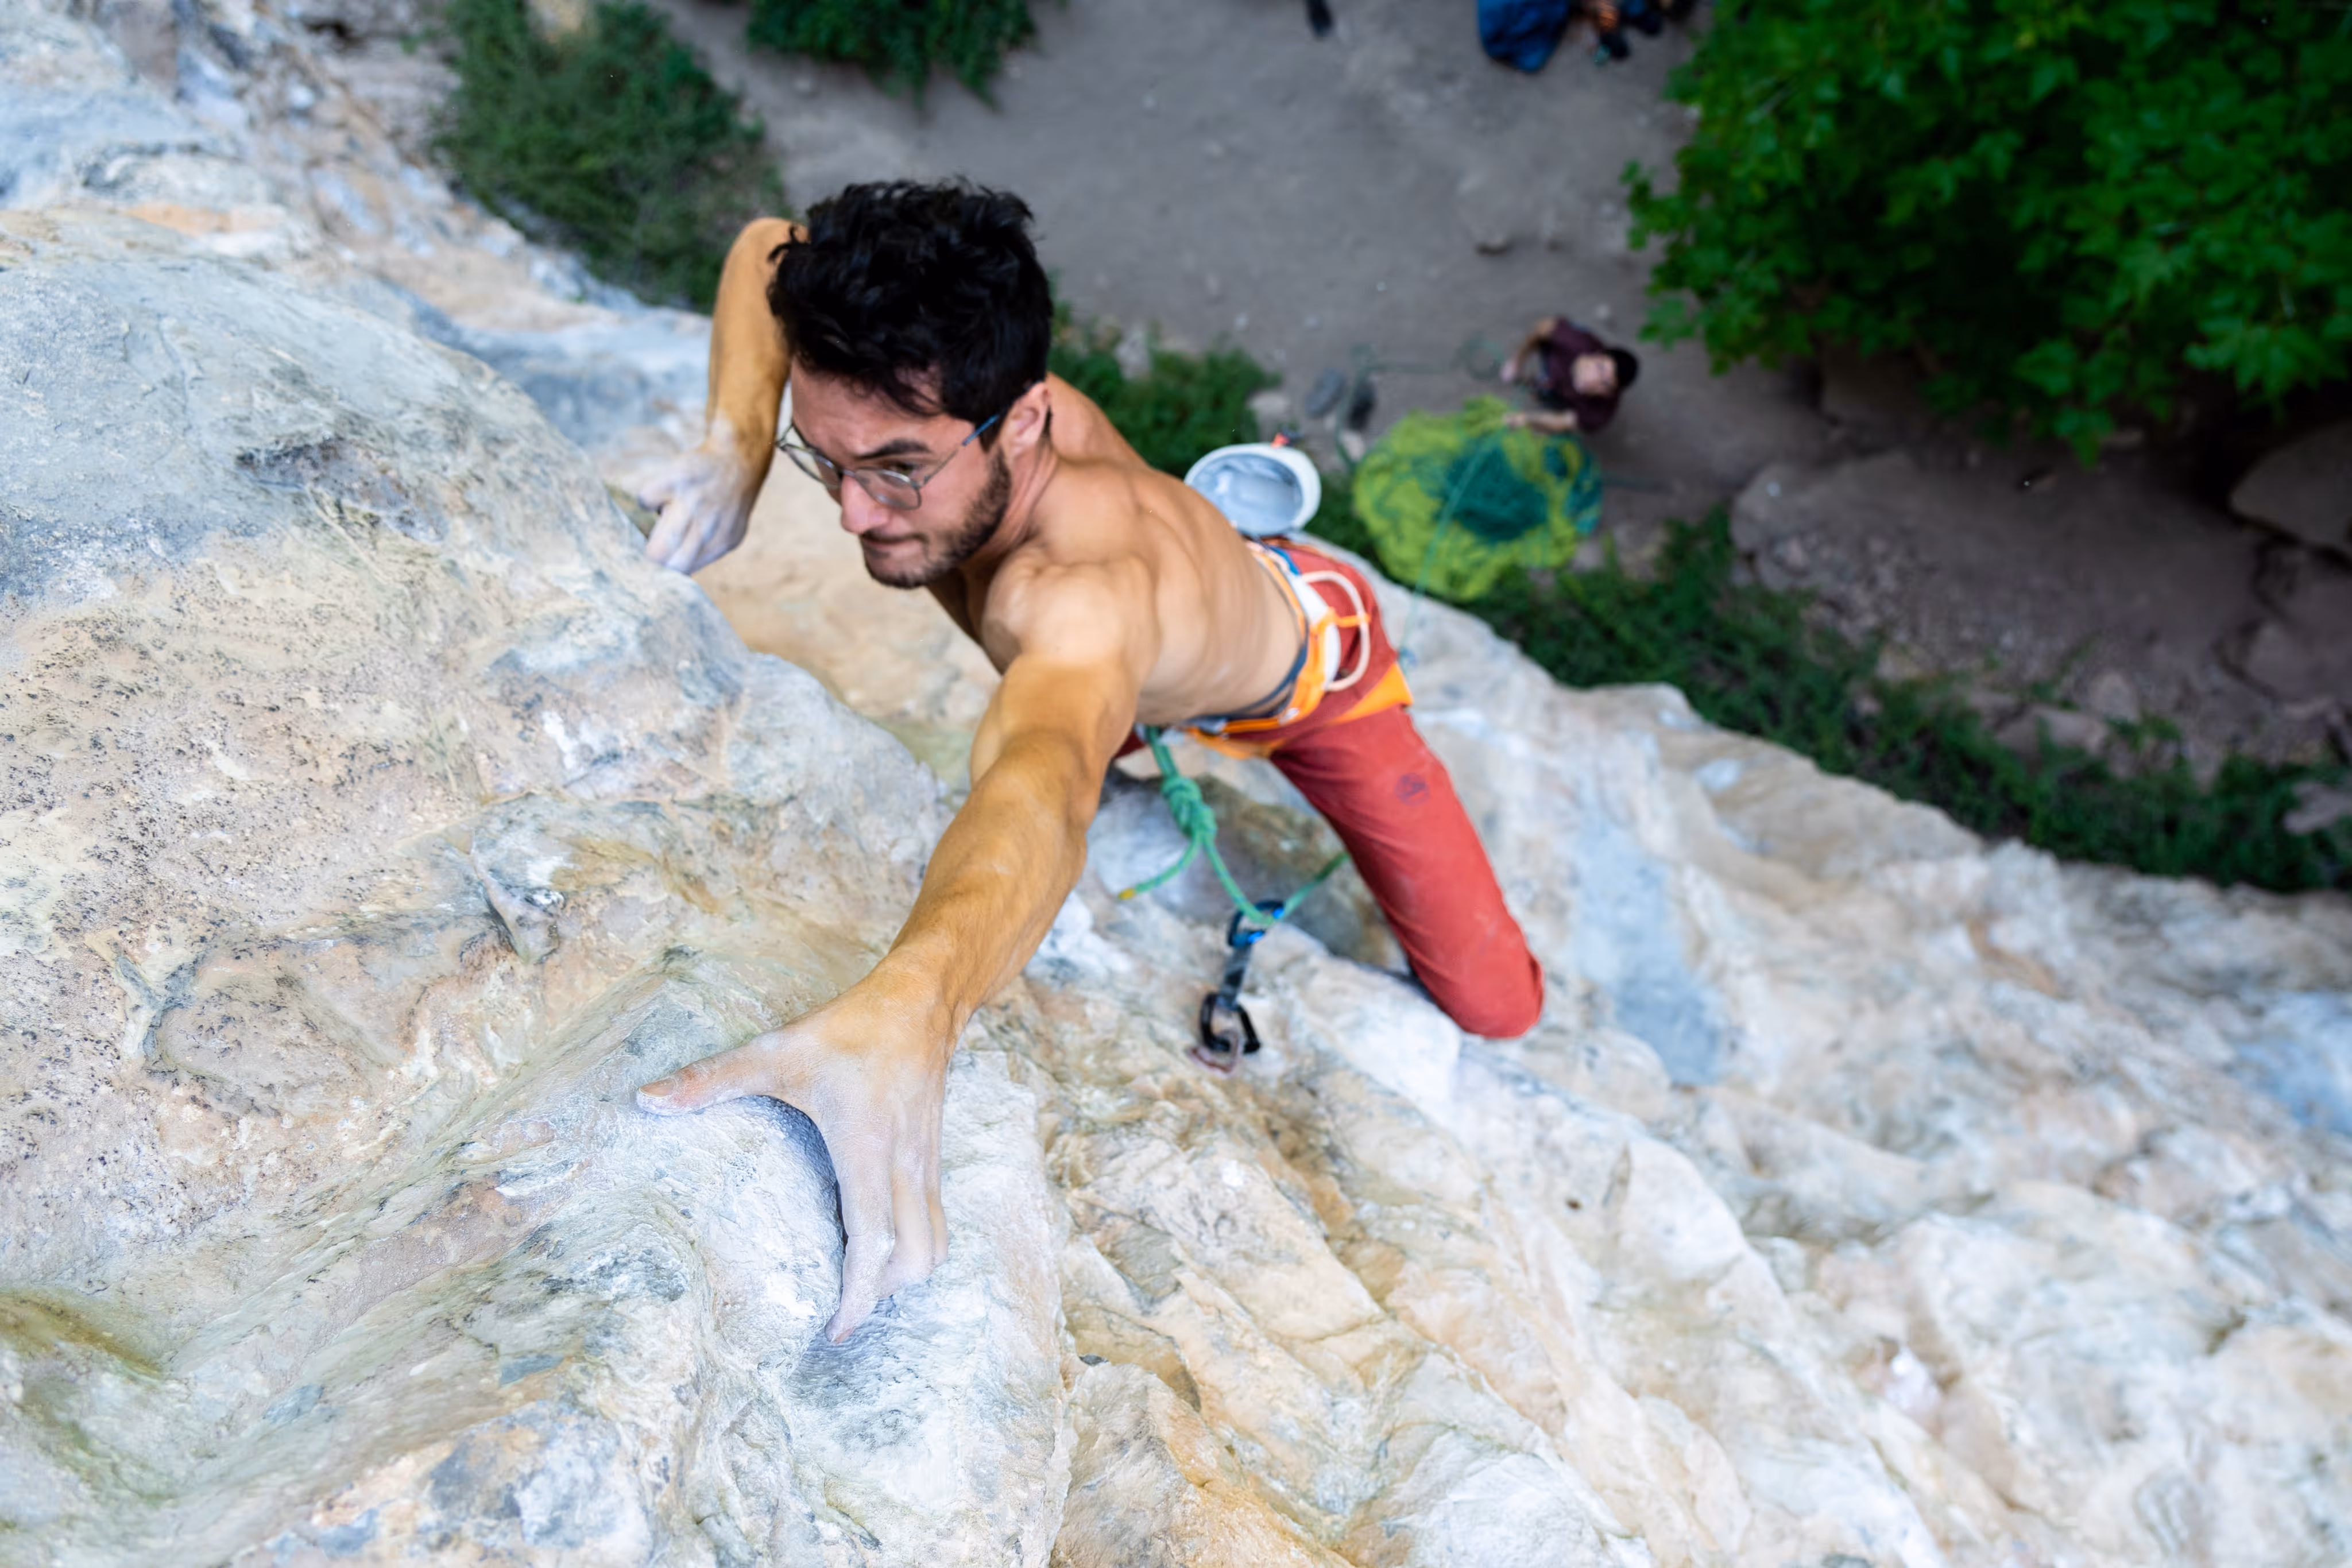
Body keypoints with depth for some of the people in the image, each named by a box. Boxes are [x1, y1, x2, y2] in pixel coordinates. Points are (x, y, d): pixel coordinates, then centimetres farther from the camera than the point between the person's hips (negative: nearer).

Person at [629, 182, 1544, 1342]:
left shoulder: (1079, 596, -53)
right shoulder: (944, 402, -32)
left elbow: (1044, 782, -75)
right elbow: (769, 248, -13)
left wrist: (906, 1007, -96)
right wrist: (738, 441, -32)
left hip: (1309, 664, -5)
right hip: (1143, 680, 6)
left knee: (1493, 1005, -6)